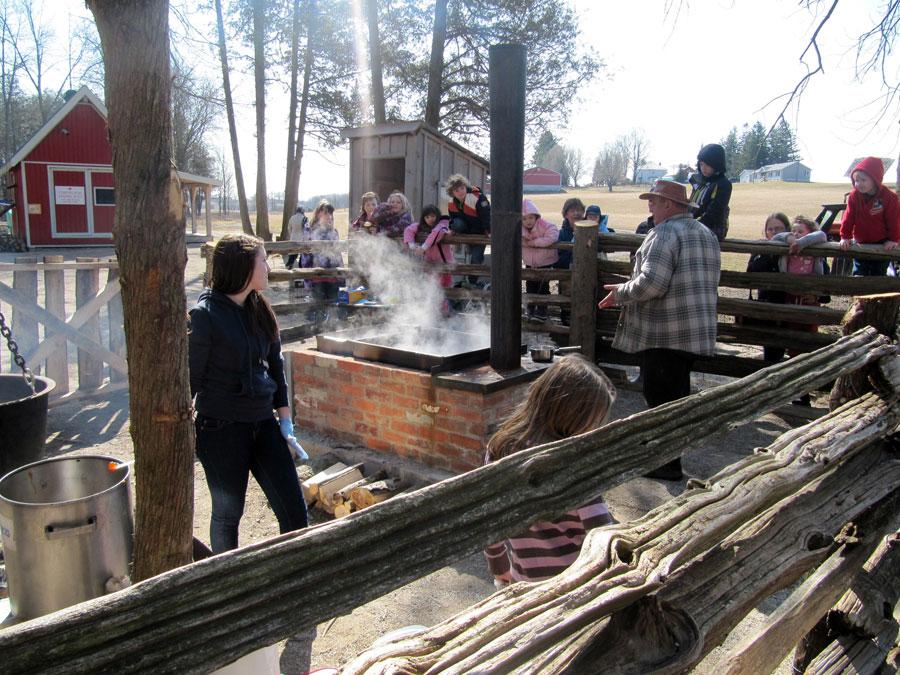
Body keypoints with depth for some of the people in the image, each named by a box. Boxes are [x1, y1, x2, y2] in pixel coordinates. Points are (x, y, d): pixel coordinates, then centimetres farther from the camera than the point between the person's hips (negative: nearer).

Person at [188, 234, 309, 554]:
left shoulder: (259, 309, 5)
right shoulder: (205, 315, -14)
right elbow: (190, 378, -10)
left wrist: (284, 419, 10)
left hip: (263, 424, 6)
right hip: (221, 429, -5)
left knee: (295, 512, 5)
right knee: (228, 514, 11)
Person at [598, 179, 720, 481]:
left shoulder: (665, 233, -15)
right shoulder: (706, 234, 15)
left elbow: (651, 283, -26)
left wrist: (620, 293, -9)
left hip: (664, 332, -9)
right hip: (697, 332, 9)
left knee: (660, 397, 0)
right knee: (678, 394, 18)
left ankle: (666, 462, 7)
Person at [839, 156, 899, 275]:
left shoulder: (889, 197, -14)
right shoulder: (854, 196, -8)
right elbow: (849, 218, -5)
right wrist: (845, 237, -6)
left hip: (882, 244, -2)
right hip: (860, 243, 2)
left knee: (878, 274, 5)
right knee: (859, 273, -1)